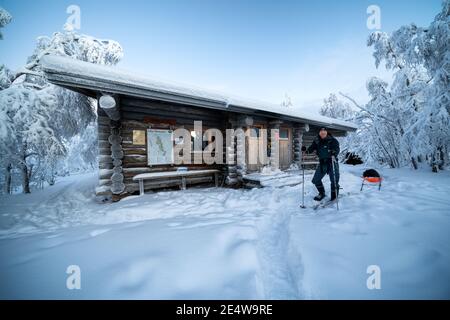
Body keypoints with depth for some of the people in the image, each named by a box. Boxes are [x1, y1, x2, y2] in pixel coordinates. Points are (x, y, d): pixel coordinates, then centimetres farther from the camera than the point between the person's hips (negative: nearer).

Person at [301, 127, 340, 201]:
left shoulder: (332, 140, -9)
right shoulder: (317, 141, 2)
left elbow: (337, 148, -19)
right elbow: (312, 148, -2)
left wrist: (334, 153, -40)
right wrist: (306, 150, -22)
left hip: (332, 163, -4)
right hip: (322, 163, 4)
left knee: (334, 181, 2)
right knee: (316, 180, 9)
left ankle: (334, 197, 25)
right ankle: (322, 193, 34)